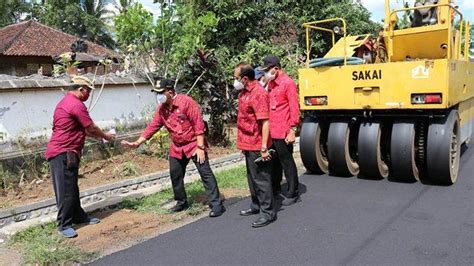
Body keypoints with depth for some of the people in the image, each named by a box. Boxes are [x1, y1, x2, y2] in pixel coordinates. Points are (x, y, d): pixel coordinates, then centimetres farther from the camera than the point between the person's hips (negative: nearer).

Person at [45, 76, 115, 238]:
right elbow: (91, 128, -10)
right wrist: (106, 136, 6)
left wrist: (100, 136, 18)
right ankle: (64, 225, 5)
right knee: (66, 190, -4)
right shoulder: (76, 104, -16)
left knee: (72, 188, 17)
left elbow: (83, 130, 22)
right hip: (62, 153, -11)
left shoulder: (67, 102, 17)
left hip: (67, 153, 11)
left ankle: (78, 216, 27)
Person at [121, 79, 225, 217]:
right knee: (175, 175, 13)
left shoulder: (186, 102, -19)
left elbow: (198, 124, -20)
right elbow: (152, 127, 7)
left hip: (194, 144, -7)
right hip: (177, 148, 7)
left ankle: (216, 204, -4)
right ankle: (182, 202, 31)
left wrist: (200, 147, -22)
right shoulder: (161, 109, 2)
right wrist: (137, 142, 0)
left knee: (205, 173, -8)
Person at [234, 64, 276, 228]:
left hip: (257, 145, -10)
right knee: (252, 177, 20)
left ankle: (268, 213, 10)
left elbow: (265, 122, -23)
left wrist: (264, 148, -25)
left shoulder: (258, 94, -19)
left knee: (261, 179, -1)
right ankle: (256, 206, 34)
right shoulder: (244, 92, 10)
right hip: (248, 144, 10)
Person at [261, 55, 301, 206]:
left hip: (282, 133, -7)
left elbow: (294, 109, -12)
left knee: (287, 163, 3)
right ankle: (275, 189, 33)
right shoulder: (270, 83, 13)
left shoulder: (288, 83, -9)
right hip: (270, 131, 7)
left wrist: (292, 131, -15)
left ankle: (293, 193, 15)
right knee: (274, 162, 18)